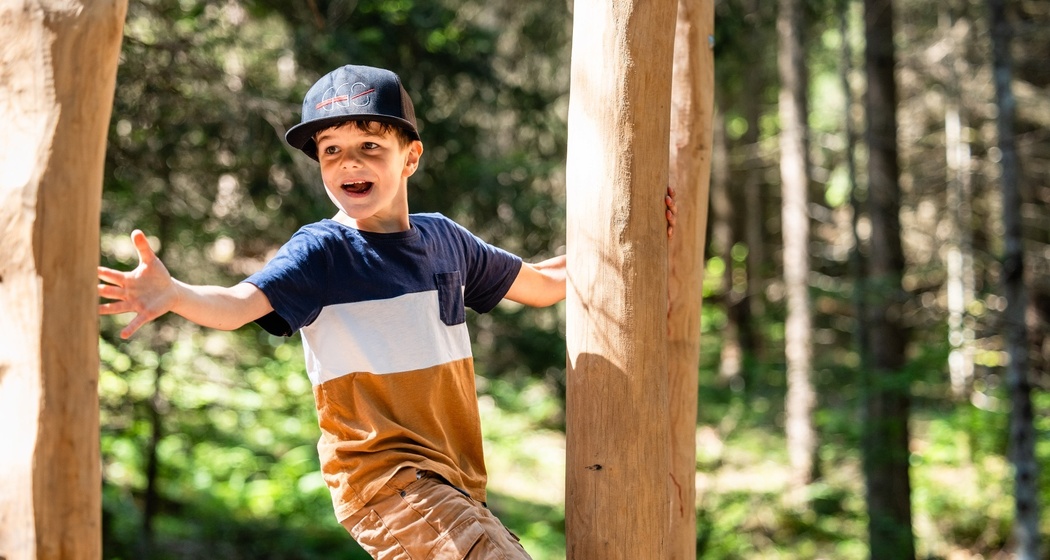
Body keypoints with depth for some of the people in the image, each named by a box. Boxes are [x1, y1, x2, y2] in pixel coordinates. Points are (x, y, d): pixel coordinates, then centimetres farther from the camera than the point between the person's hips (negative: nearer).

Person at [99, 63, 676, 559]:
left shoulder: (443, 238, 8)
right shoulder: (323, 251, -10)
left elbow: (541, 284, 24)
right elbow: (237, 304, -28)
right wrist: (174, 294, -49)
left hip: (454, 482, 7)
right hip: (384, 479, -7)